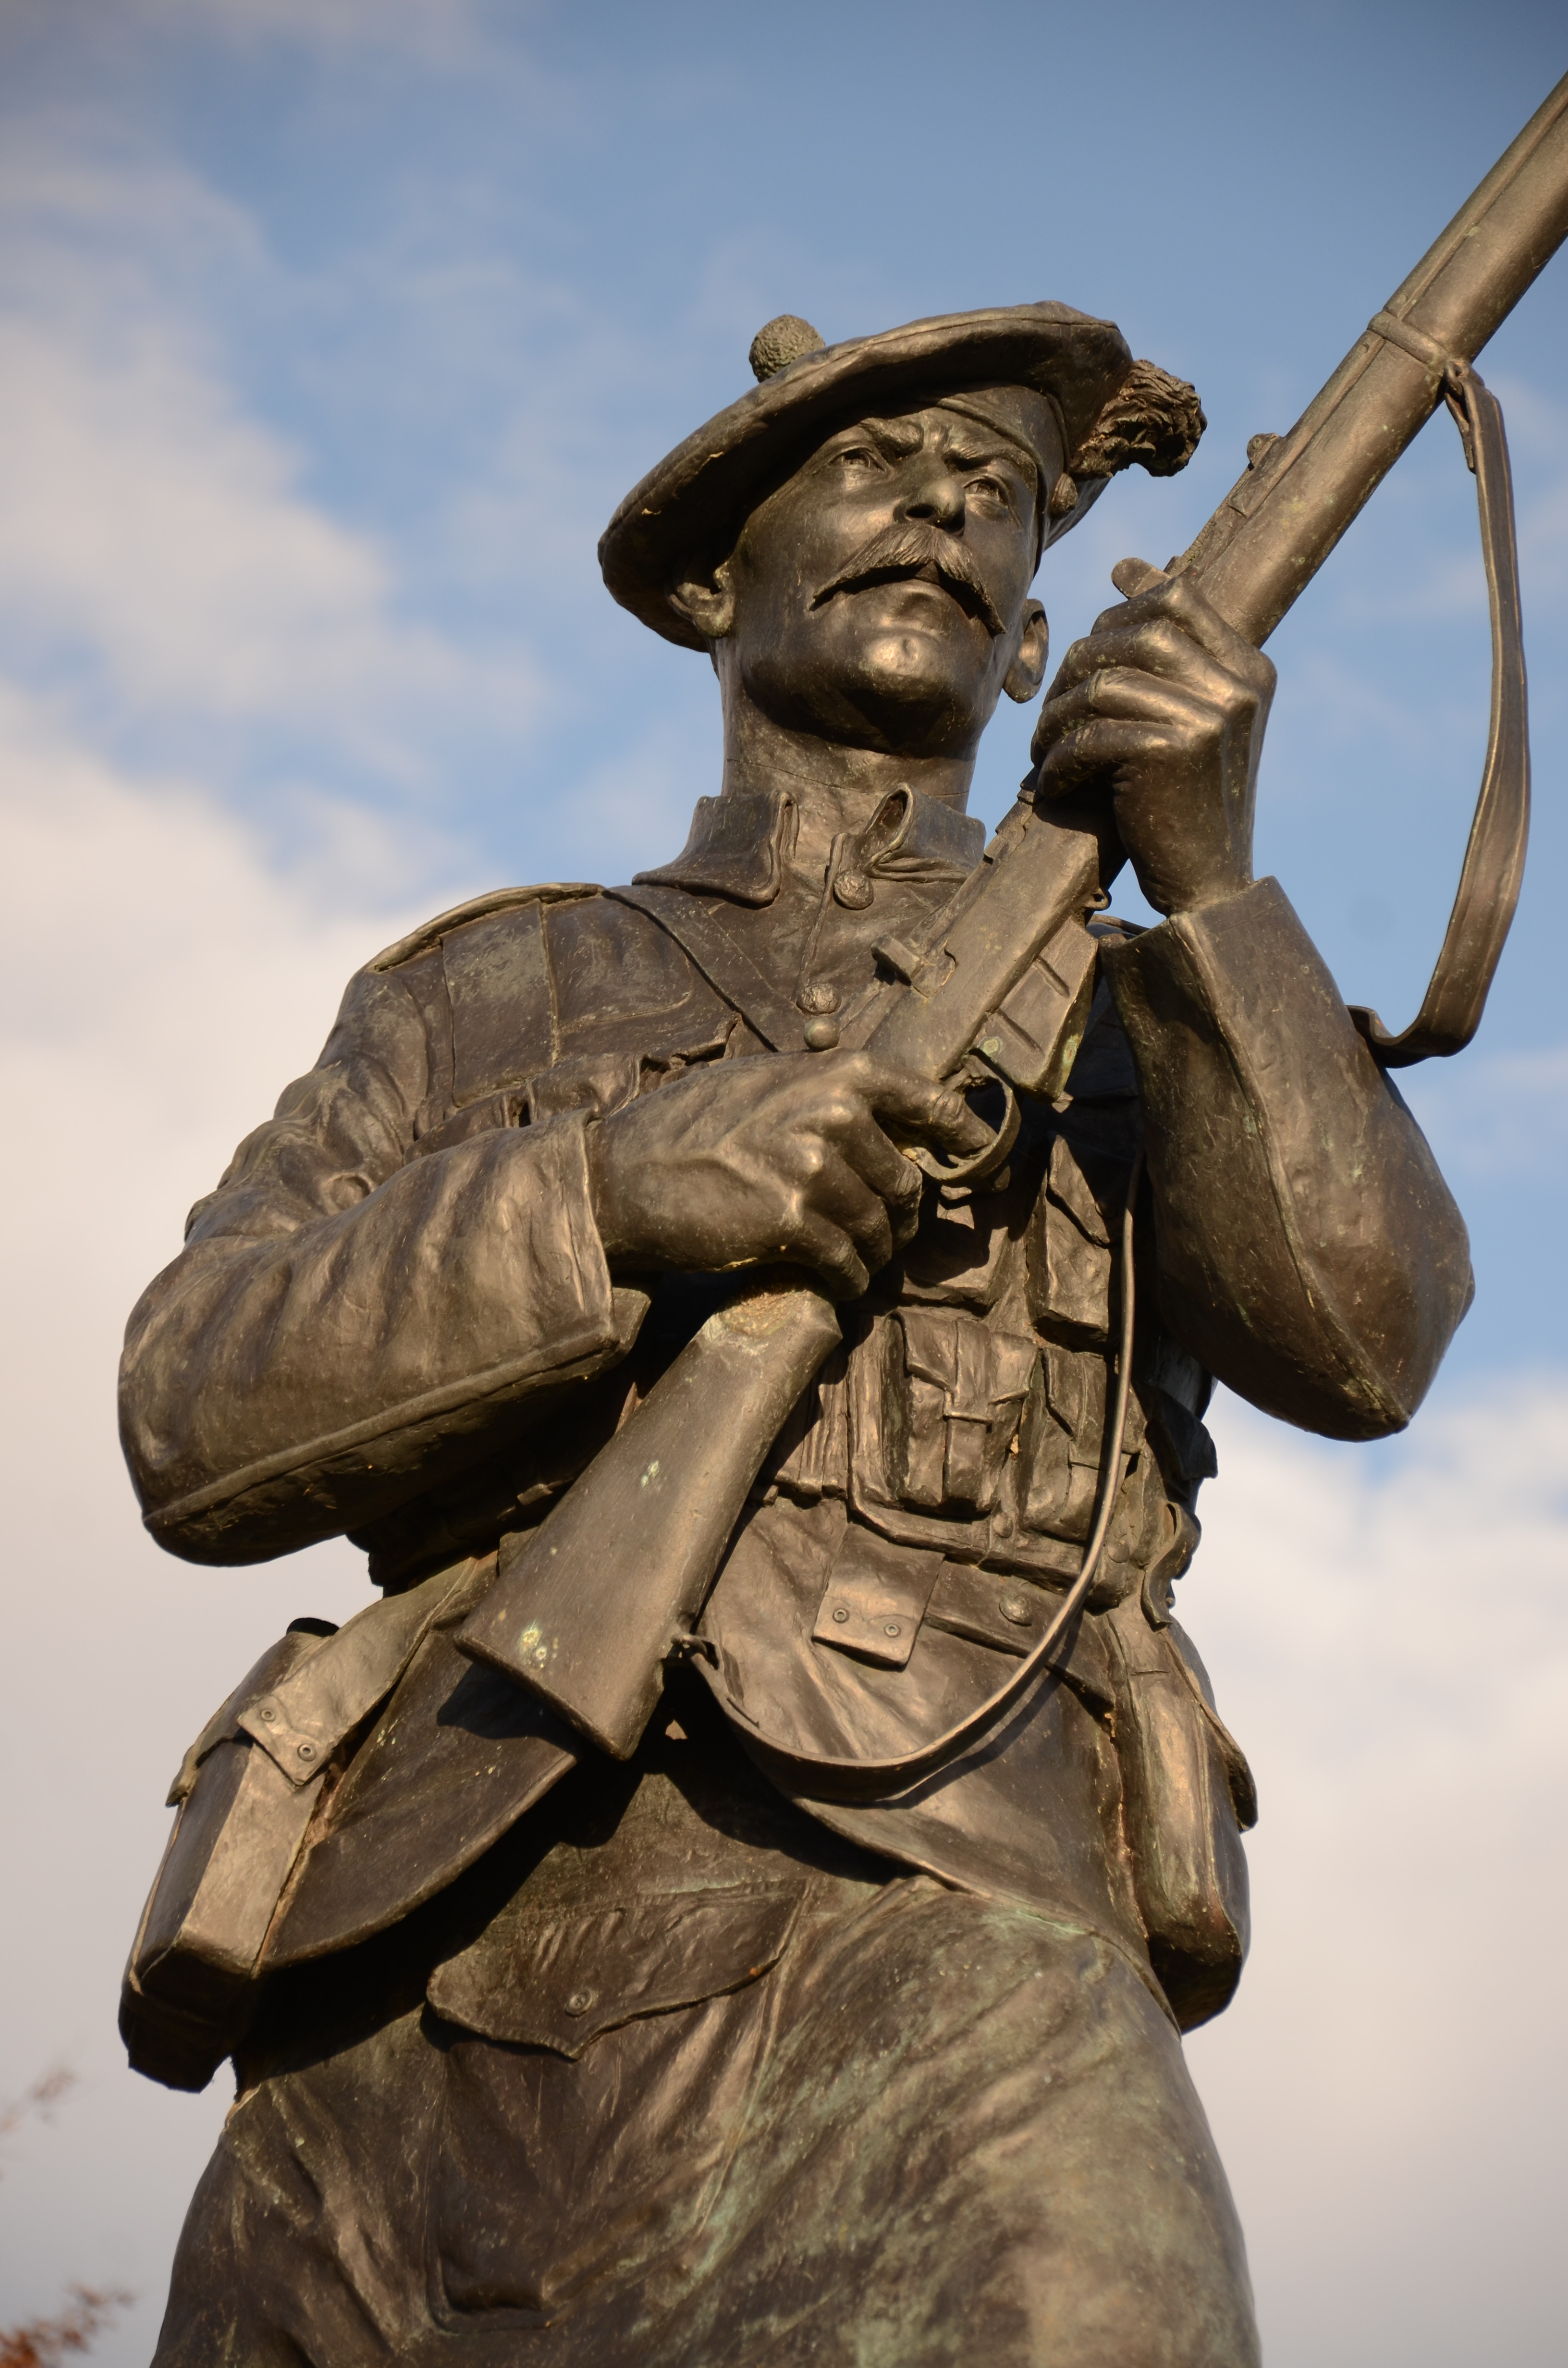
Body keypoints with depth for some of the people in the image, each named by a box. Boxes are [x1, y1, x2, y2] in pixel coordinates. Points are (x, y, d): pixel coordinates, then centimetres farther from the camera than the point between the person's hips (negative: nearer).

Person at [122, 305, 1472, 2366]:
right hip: (429, 2003, 2)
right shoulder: (482, 996, 23)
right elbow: (202, 1423, 7)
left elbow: (1359, 1341, 3)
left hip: (921, 1936, -2)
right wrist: (611, 1186, -9)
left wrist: (1214, 881, -8)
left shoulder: (1138, 1016, 23)